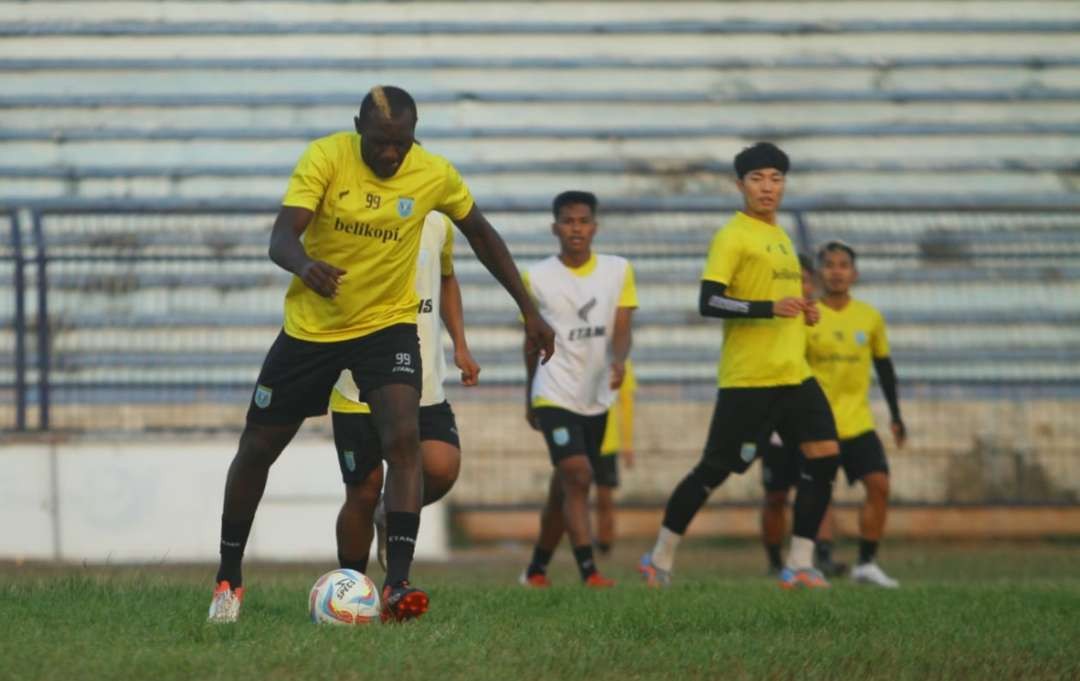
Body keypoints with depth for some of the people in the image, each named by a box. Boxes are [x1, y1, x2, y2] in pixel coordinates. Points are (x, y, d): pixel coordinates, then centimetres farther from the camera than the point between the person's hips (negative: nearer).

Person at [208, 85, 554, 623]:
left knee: (404, 441, -24)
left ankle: (397, 585, -27)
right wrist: (305, 266, -52)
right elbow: (282, 236, -28)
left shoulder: (434, 175, -11)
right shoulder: (325, 157, -18)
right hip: (310, 328, 0)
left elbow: (479, 234, 7)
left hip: (388, 325, 0)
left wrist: (528, 310, 8)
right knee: (257, 450, 10)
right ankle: (228, 579, 29)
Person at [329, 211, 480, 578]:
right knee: (364, 493, 1)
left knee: (442, 469, -18)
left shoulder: (437, 224, 4)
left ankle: (392, 513, 15)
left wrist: (460, 346, 14)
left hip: (425, 387, 3)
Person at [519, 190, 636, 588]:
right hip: (555, 394, -4)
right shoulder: (537, 278, -2)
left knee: (564, 489, 13)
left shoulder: (618, 271, 4)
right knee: (577, 476, -20)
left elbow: (621, 328, -4)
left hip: (596, 398, 4)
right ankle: (589, 572, -26)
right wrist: (530, 398, 16)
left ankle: (536, 570, 28)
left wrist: (619, 360, -26)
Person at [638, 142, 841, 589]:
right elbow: (708, 303, -17)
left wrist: (801, 312, 10)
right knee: (715, 469, -2)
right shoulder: (733, 237, -9)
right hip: (748, 379, -8)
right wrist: (769, 308, -27)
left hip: (794, 373, 8)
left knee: (824, 454, -6)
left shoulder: (778, 235, 18)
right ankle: (660, 558, 13)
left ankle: (799, 564, -3)